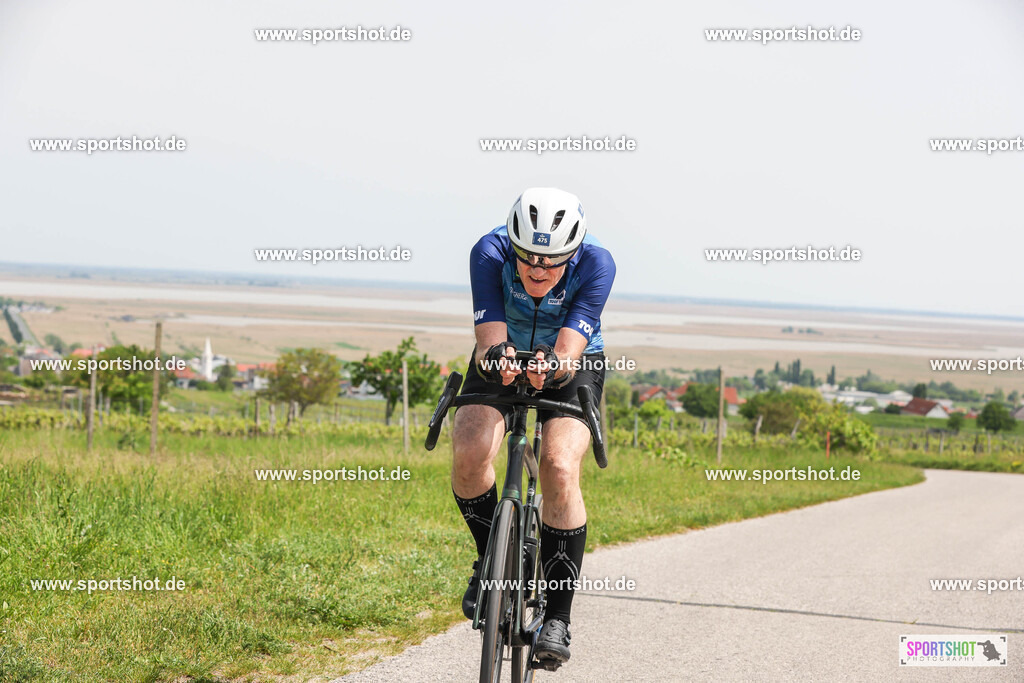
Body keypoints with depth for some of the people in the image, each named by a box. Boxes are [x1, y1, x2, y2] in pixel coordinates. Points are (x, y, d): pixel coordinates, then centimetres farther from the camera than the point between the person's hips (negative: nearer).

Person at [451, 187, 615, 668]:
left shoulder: (595, 264, -29)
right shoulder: (490, 253, -28)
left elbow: (568, 353, -36)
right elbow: (488, 342, -35)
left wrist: (551, 365, -59)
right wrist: (496, 357, -57)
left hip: (572, 367, -1)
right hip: (502, 363, 1)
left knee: (560, 469, -26)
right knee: (469, 454, -27)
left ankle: (557, 617, -17)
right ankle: (490, 557, 2)